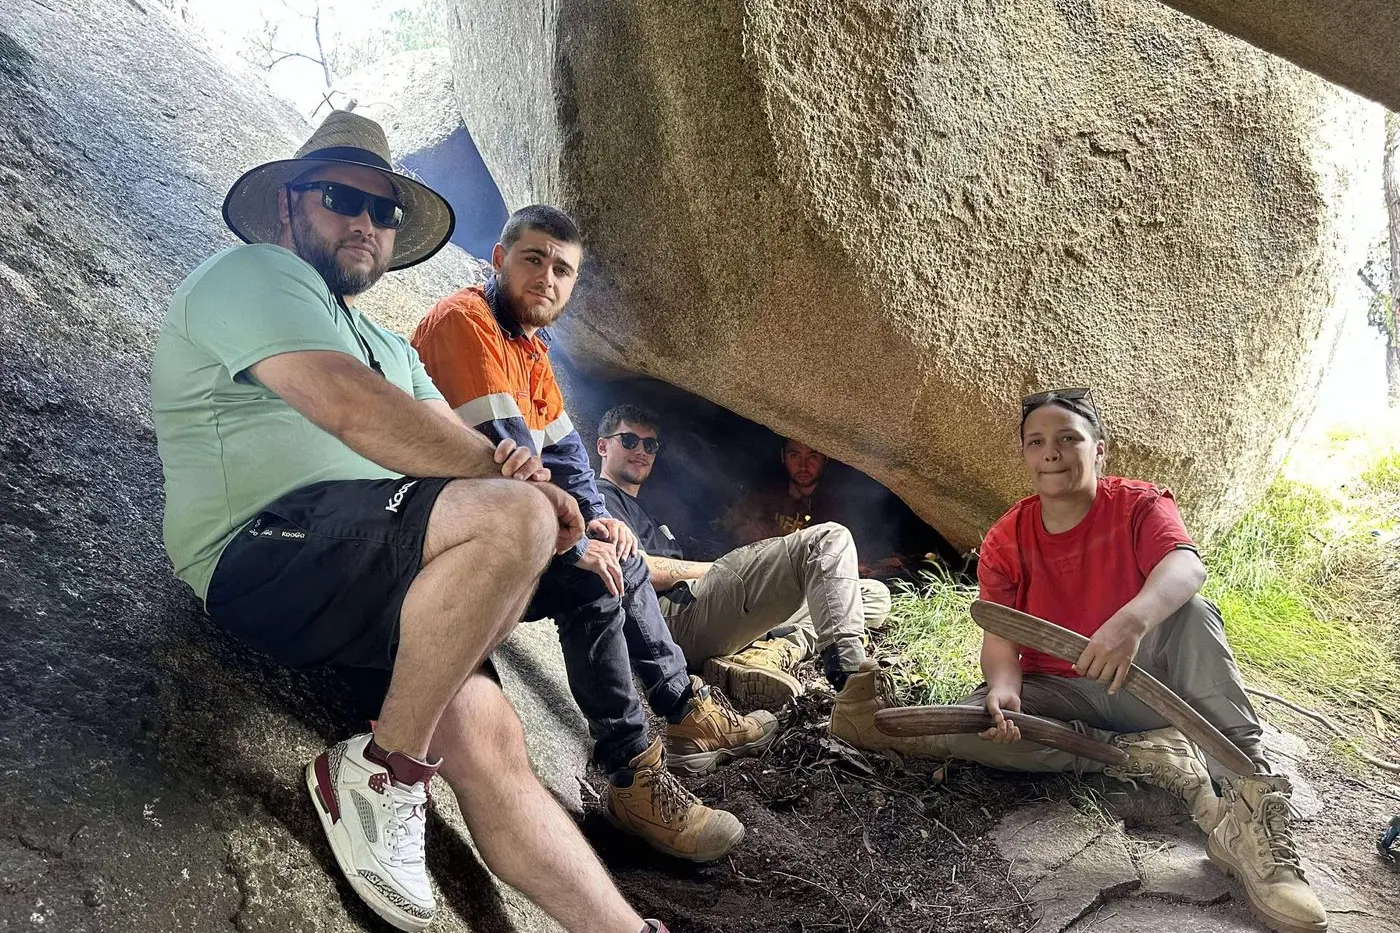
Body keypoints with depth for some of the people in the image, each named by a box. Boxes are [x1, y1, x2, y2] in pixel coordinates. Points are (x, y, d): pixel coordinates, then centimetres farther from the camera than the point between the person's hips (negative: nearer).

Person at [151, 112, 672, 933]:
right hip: (269, 551, -8)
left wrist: (511, 468, -8)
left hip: (373, 584, 8)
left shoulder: (389, 346, 30)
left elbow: (456, 443, 18)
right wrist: (514, 484, -11)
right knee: (513, 520, -29)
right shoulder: (252, 273, 2)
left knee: (490, 748, -10)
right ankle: (383, 772, -16)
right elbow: (355, 410, -16)